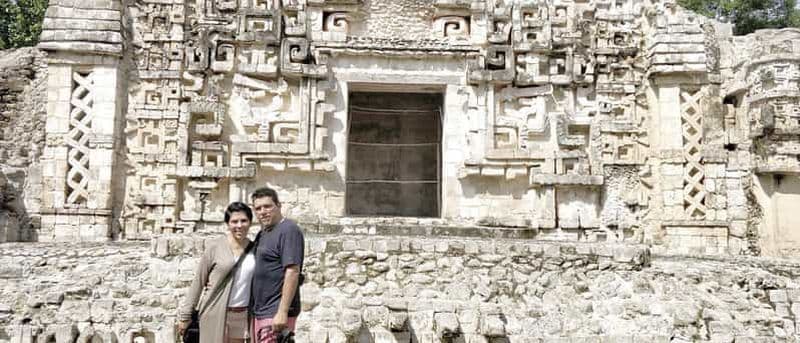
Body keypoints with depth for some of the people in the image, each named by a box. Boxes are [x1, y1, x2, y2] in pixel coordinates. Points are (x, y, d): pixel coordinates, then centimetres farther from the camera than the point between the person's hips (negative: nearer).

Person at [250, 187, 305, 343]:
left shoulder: (288, 230, -12)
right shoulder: (262, 233, 16)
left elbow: (292, 271, -19)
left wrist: (283, 312, -23)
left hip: (276, 314, -9)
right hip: (258, 313, 9)